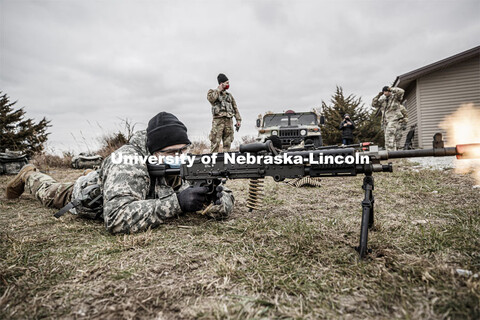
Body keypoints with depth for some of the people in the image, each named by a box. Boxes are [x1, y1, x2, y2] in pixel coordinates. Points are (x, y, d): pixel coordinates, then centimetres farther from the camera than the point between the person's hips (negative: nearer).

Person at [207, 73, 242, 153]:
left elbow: (235, 108, 21)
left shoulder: (229, 95, 23)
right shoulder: (212, 92, 11)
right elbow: (211, 99, -13)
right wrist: (219, 89, -2)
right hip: (218, 120, -5)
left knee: (228, 143, 3)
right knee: (215, 142, -12)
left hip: (229, 120, 5)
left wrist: (238, 119, 10)